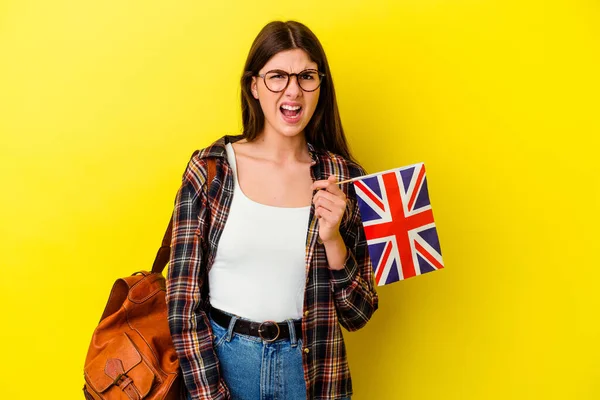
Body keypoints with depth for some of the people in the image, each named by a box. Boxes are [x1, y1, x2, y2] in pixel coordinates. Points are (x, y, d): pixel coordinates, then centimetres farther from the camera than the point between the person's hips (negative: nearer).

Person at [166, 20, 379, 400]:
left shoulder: (344, 179, -6)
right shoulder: (209, 169, -9)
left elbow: (358, 314, -2)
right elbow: (184, 298, -7)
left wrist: (332, 239, -17)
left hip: (313, 368, 1)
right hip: (218, 359, -1)